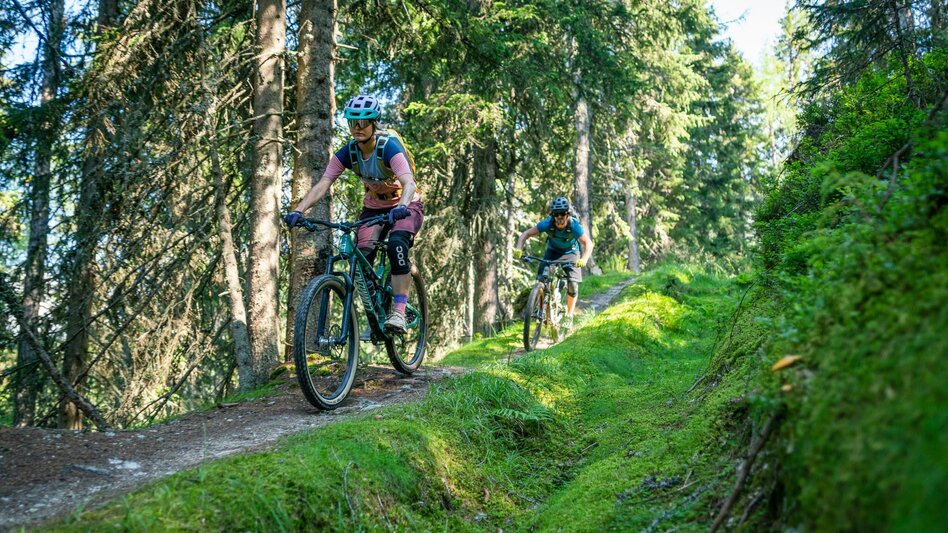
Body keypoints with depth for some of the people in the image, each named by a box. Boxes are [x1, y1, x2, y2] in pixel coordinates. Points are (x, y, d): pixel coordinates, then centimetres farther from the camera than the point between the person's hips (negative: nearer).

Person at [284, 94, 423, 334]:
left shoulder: (390, 148, -26)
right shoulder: (347, 153, -12)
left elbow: (409, 183, -40)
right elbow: (322, 185, -20)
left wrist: (401, 207, -61)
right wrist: (298, 210, -35)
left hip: (405, 207, -5)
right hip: (373, 208, 5)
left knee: (397, 244, -33)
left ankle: (398, 313, -30)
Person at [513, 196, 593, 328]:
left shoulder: (574, 225, -31)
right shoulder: (548, 223, -27)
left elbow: (588, 243, -35)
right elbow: (526, 234, -24)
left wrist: (584, 259, -53)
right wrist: (518, 249, -41)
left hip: (570, 254, -1)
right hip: (552, 252, 1)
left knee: (572, 285, -15)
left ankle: (569, 316, 3)